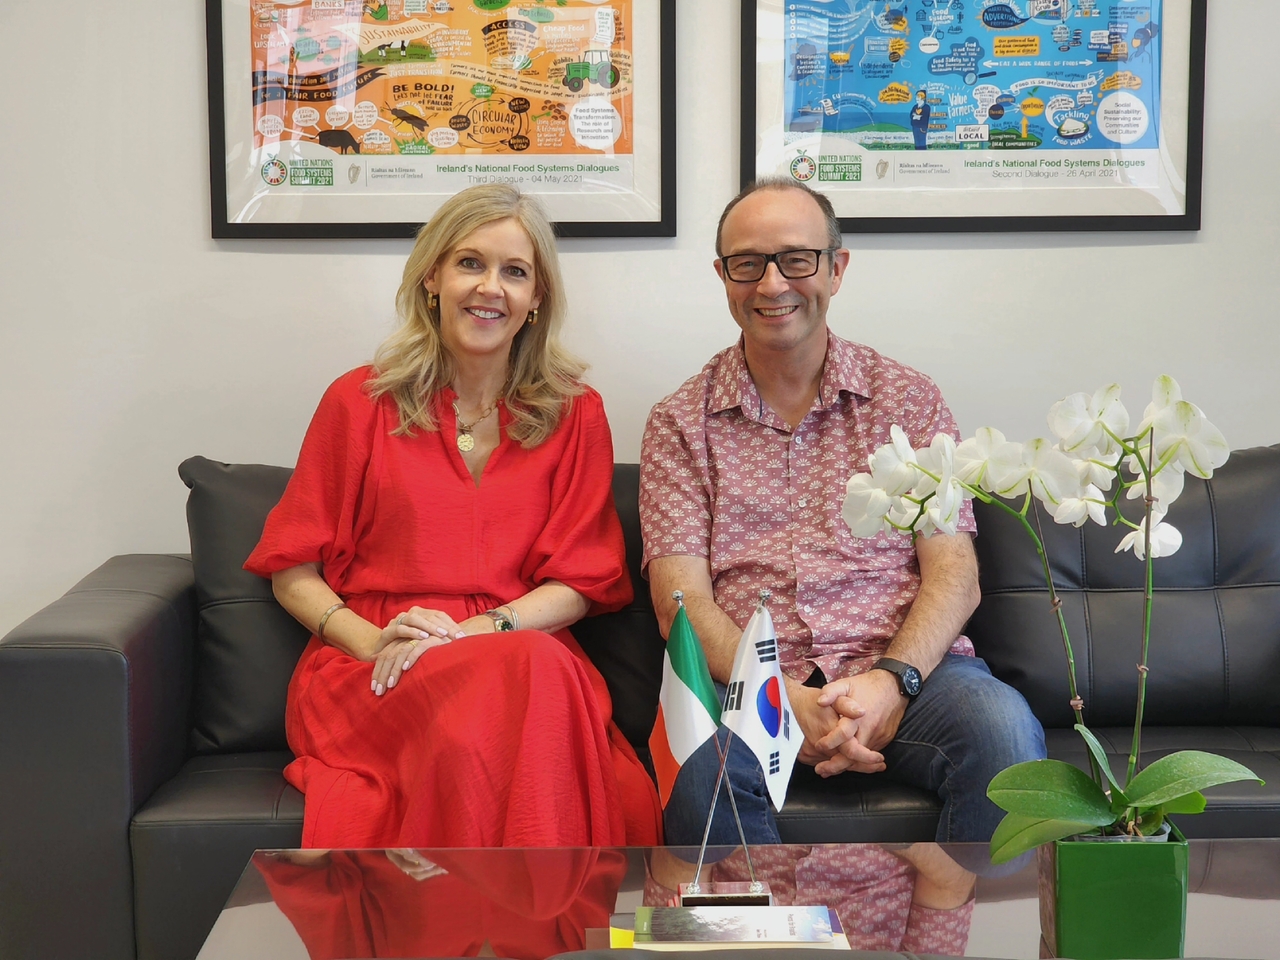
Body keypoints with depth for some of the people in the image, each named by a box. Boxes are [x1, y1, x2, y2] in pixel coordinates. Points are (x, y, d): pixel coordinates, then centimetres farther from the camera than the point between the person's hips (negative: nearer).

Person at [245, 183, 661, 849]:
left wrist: (472, 632, -12)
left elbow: (578, 582, 7)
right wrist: (372, 640, -10)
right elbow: (292, 571, 11)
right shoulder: (359, 402, 11)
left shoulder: (575, 414, 14)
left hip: (527, 653, 2)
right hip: (369, 670, -1)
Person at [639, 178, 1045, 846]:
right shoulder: (679, 425, 11)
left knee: (1001, 725, -32)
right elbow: (681, 602, 1)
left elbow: (955, 578, 5)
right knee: (703, 762, -36)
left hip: (906, 671, 1)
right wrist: (787, 701, -17)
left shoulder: (908, 400, 13)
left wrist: (889, 680, -16)